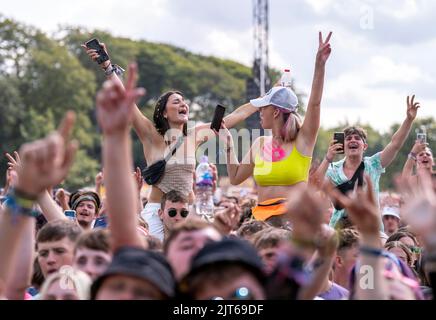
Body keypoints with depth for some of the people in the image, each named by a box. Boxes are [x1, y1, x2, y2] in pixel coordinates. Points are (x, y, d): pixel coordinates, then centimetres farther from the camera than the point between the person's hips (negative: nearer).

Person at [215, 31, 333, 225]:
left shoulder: (302, 141, 0)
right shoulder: (259, 144, 14)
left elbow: (315, 103, -12)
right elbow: (235, 178, 23)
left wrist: (320, 64, -22)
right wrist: (228, 144, 18)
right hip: (263, 217, 4)